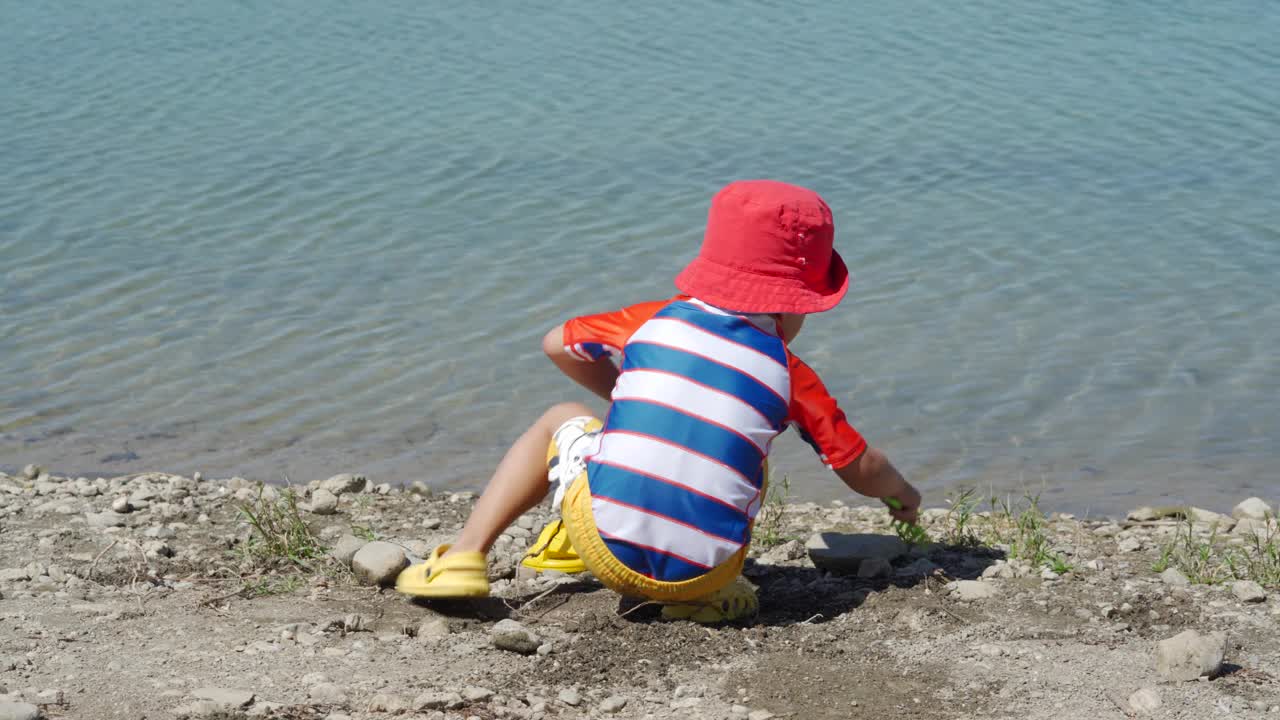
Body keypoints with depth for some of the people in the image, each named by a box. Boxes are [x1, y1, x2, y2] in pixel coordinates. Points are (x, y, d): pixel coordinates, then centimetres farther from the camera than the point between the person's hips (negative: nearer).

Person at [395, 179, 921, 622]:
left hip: (608, 549, 0)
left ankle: (464, 556, 12)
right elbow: (861, 470, 14)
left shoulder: (656, 321, 10)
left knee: (561, 420, 28)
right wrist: (900, 492, 38)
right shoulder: (787, 373, 7)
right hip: (702, 572, 0)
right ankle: (709, 594, 14)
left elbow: (557, 344, 23)